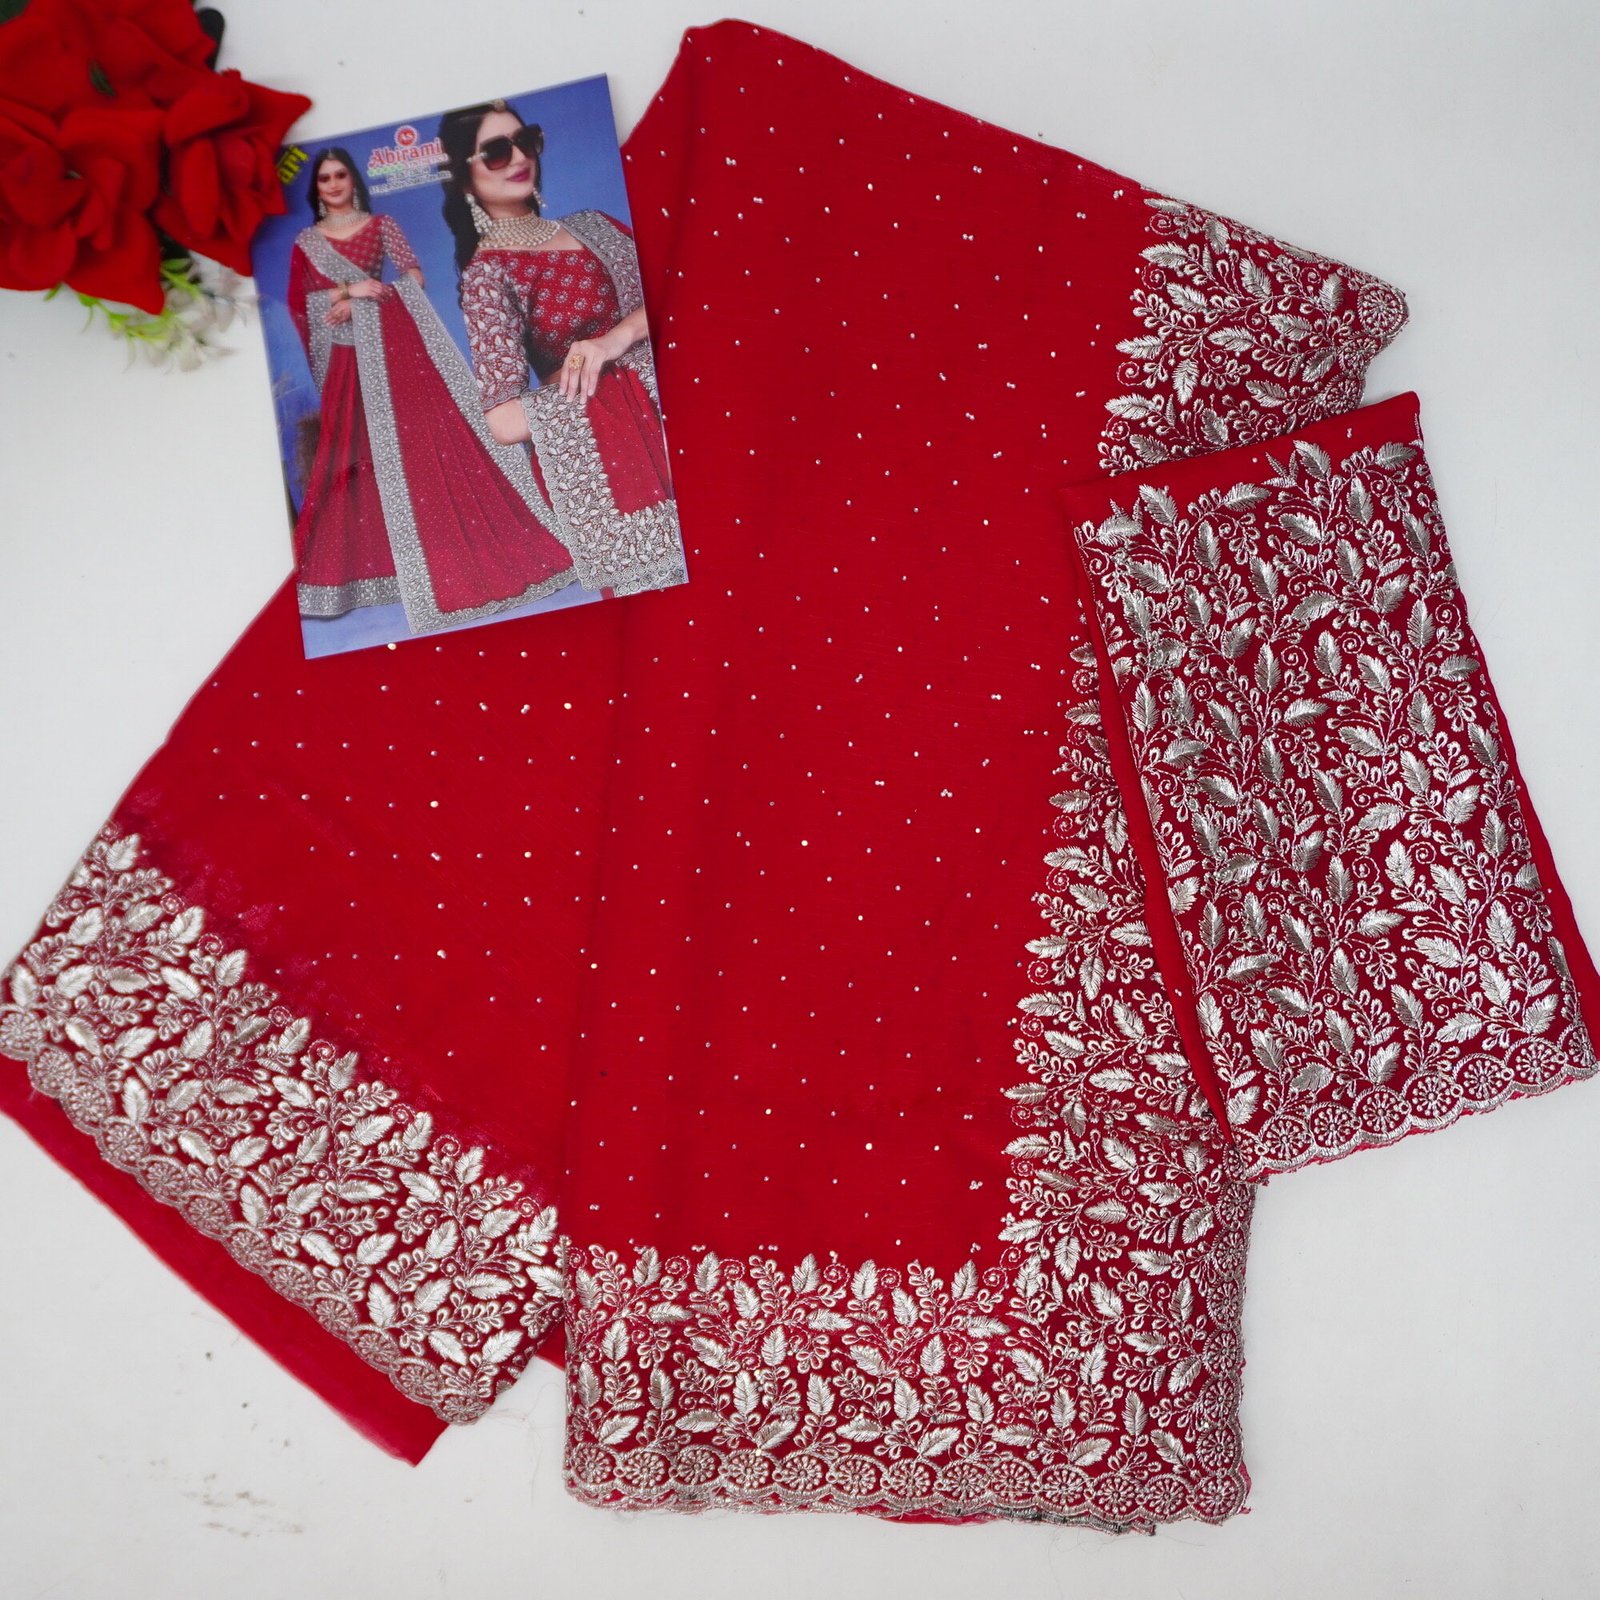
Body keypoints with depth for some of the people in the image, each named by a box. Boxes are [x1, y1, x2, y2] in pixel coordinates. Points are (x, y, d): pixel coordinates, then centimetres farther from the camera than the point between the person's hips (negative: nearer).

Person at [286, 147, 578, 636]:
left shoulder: (381, 225, 9)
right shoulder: (305, 242, 12)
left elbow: (413, 276, -1)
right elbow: (298, 303, 3)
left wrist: (357, 304, -9)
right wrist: (348, 289, -11)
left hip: (393, 344, -1)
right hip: (348, 357, 1)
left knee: (426, 437, -8)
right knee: (356, 454, -2)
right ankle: (356, 562, 4)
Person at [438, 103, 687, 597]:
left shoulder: (592, 224, 14)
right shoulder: (487, 270, -4)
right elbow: (506, 422, -14)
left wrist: (620, 335, -15)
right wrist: (608, 370, -7)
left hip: (666, 426, 5)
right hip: (601, 459, -5)